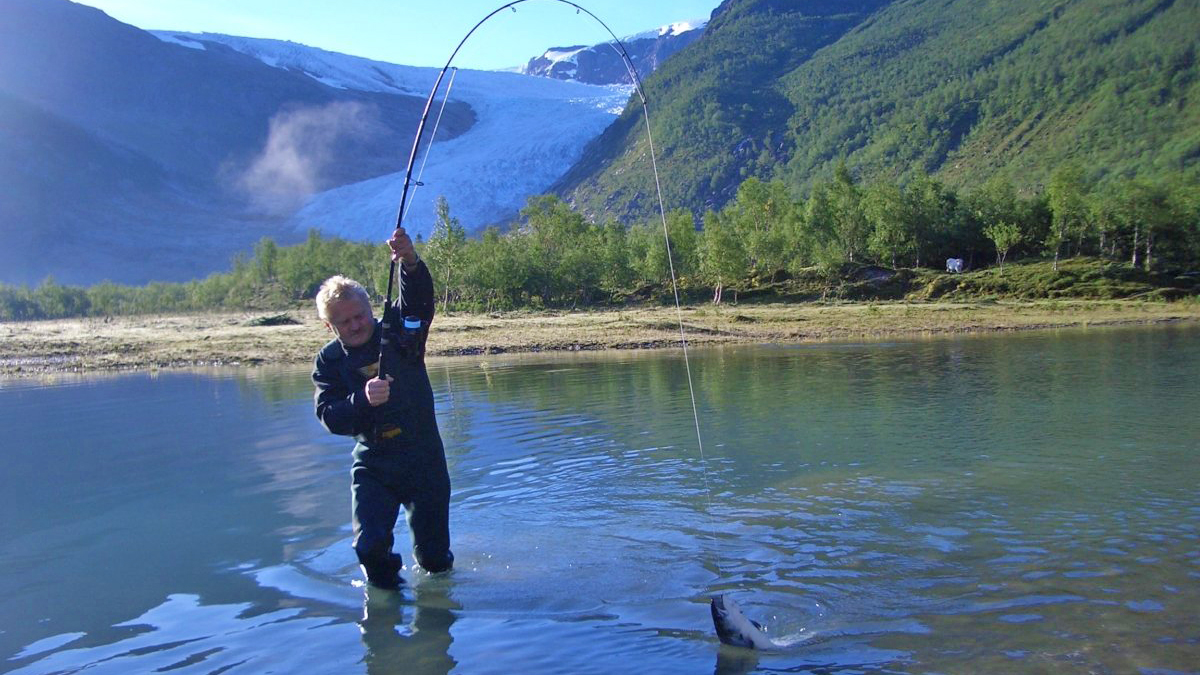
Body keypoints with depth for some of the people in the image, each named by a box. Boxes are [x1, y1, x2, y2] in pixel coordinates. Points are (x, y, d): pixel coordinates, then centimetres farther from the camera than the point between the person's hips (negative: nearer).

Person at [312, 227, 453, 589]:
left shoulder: (400, 333, -5)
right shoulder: (329, 361, -2)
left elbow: (419, 300, -25)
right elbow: (329, 417, -13)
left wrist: (411, 263, -45)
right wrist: (363, 399, -33)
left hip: (424, 461, 0)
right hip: (373, 467, 1)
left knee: (435, 560, 6)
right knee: (370, 546, -16)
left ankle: (430, 554, 43)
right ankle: (385, 584, 16)